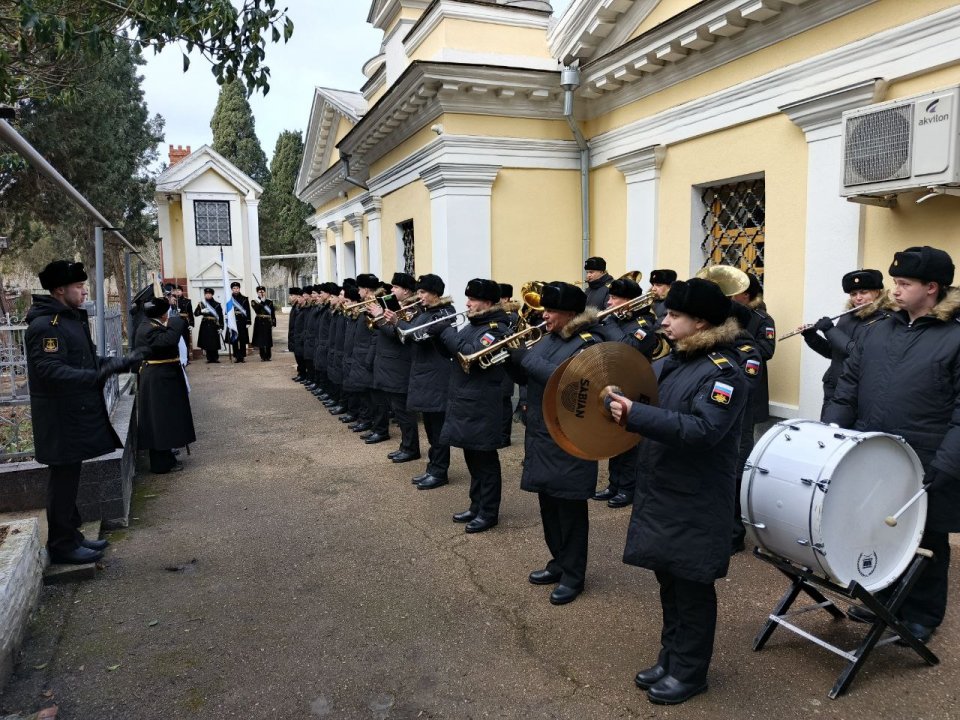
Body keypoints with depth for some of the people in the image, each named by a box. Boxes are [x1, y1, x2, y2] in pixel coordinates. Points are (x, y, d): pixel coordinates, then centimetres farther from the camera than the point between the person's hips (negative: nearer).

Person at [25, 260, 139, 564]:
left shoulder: (72, 318, 13)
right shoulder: (45, 325, -18)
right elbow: (50, 371, -27)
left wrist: (119, 363, 13)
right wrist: (96, 376, -36)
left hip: (77, 413, 10)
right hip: (61, 418, -10)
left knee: (69, 477, 17)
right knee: (64, 479, 0)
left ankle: (70, 535, 29)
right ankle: (62, 545, 12)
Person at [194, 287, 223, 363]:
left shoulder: (217, 304, 4)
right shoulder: (201, 304, 8)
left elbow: (220, 316, 1)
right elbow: (195, 313, 0)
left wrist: (221, 327, -5)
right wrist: (202, 311, -20)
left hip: (214, 325, -2)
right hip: (205, 325, 2)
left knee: (214, 342, -5)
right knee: (206, 343, 1)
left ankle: (215, 358, 5)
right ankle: (209, 358, 9)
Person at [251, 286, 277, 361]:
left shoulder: (269, 301, 7)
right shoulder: (254, 302, 5)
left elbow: (273, 313, 6)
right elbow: (256, 310, -15)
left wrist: (274, 322, 0)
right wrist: (262, 301, -14)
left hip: (267, 322, 0)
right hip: (259, 322, 0)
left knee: (268, 339, 1)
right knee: (260, 339, 1)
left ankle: (268, 356, 10)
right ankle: (263, 357, 7)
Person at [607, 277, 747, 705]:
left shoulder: (722, 372, -18)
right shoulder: (673, 361, 7)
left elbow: (702, 430, -29)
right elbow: (639, 387, 20)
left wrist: (635, 416, -35)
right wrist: (617, 400, 0)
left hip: (695, 503, -8)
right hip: (660, 491, 8)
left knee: (691, 587, 7)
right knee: (668, 579, 19)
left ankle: (689, 672, 24)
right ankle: (670, 658, 35)